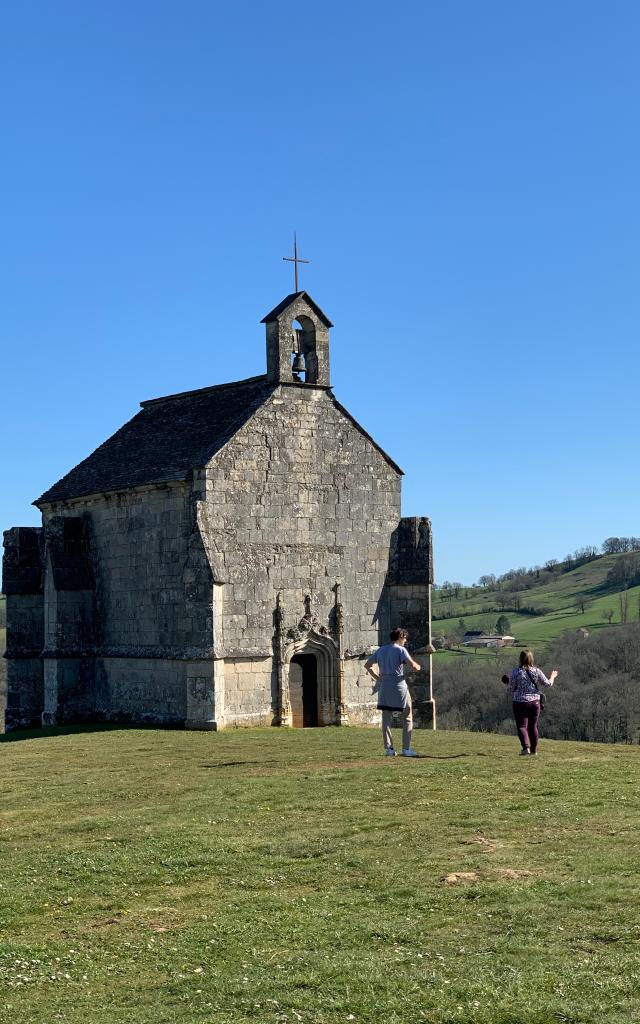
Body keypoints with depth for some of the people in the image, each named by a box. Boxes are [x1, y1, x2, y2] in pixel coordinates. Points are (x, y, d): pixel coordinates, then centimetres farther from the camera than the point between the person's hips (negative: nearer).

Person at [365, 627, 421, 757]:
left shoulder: (381, 650, 14)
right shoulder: (400, 650, -5)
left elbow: (367, 665, 16)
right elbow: (412, 665, -16)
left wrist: (377, 677, 16)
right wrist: (418, 667, 6)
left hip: (384, 685, 6)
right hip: (398, 685, -5)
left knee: (386, 718, 7)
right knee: (407, 717, 4)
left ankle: (388, 748, 4)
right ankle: (406, 749, 1)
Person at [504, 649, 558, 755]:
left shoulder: (516, 672, -9)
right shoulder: (537, 671, -3)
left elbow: (511, 689, -4)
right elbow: (548, 683, 4)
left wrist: (507, 682, 17)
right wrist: (552, 676, 25)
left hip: (520, 703, -3)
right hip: (535, 702, 3)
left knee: (522, 726, 0)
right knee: (533, 726, 15)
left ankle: (526, 747, -19)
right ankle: (534, 749, 21)